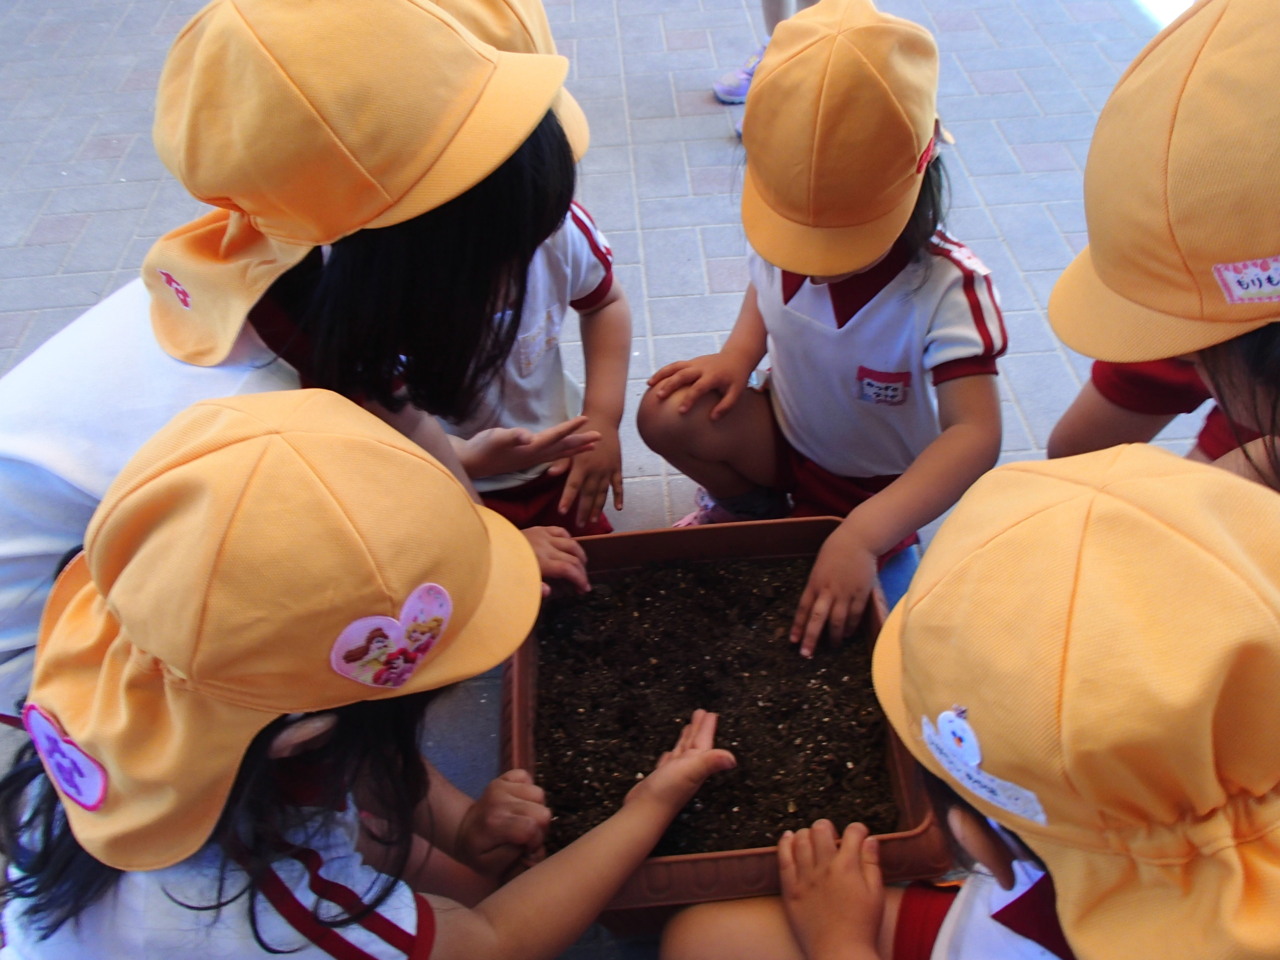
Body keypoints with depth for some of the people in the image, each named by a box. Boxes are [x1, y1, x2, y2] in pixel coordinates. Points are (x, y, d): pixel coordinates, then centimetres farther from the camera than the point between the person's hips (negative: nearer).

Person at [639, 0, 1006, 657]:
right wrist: (738, 353, -15)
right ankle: (744, 505, 10)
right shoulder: (778, 241, -17)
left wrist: (861, 537, -50)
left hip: (879, 486, -3)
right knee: (666, 415, -22)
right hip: (785, 440, 4)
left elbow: (975, 434, -38)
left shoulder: (948, 288, -31)